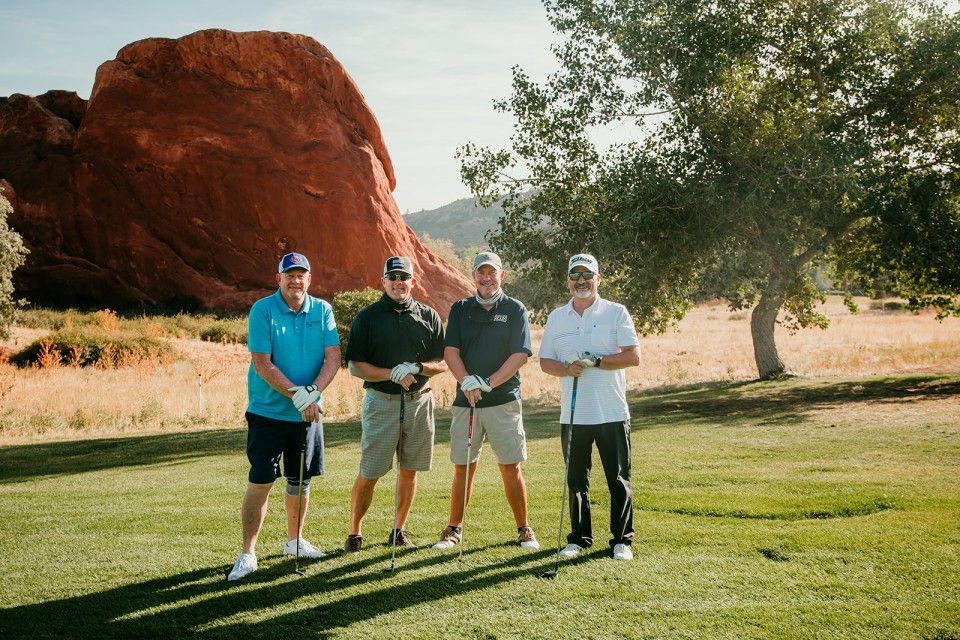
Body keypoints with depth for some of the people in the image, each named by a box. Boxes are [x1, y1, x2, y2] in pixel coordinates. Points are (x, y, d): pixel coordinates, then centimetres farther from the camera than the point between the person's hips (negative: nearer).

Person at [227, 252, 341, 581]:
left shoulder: (322, 310, 2)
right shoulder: (262, 310, -10)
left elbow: (333, 357, -3)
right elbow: (262, 364, -15)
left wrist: (313, 391, -18)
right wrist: (296, 395, -20)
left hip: (309, 412, 4)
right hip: (268, 411, -4)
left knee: (300, 480, 14)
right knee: (260, 482, -6)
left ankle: (294, 541, 32)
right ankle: (248, 554, 3)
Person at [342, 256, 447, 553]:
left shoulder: (429, 316, 6)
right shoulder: (367, 317, 0)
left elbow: (443, 362, 6)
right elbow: (355, 365, -4)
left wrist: (418, 367, -14)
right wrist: (392, 374, -17)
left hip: (419, 402, 3)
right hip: (381, 402, -3)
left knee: (409, 470, 10)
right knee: (369, 474, -1)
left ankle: (399, 530, 24)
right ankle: (354, 533, 12)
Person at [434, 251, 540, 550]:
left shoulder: (515, 310, 3)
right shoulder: (460, 309, 9)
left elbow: (521, 355, -6)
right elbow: (450, 350, 0)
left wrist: (488, 383, -16)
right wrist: (467, 381, -18)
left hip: (504, 401, -2)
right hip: (465, 401, 2)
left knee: (511, 468, 0)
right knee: (462, 467, 6)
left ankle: (523, 529, 13)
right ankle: (454, 528, 18)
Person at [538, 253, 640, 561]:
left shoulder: (616, 313, 1)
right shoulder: (556, 317, 11)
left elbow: (633, 356, -6)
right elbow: (545, 361, 10)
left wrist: (596, 361, -15)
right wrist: (567, 369, -11)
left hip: (612, 412, -3)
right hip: (572, 414, 3)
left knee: (619, 480, 3)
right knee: (576, 480, 9)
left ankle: (622, 540, 13)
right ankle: (579, 538, 21)